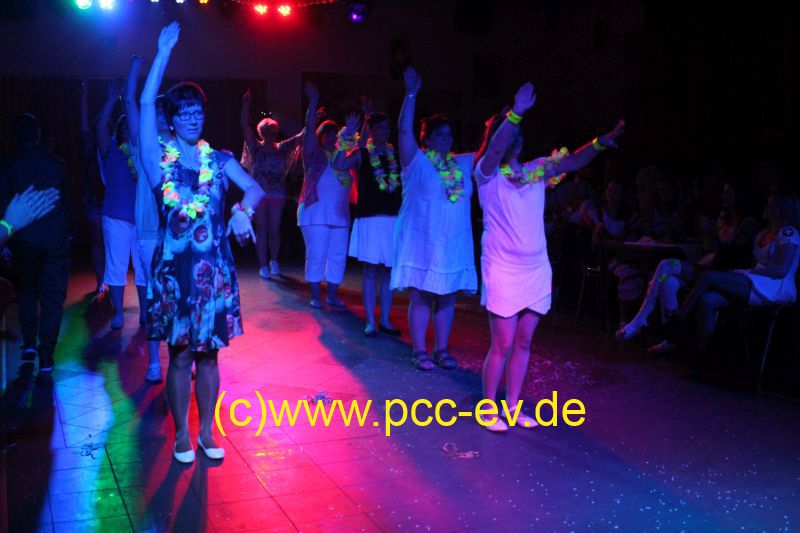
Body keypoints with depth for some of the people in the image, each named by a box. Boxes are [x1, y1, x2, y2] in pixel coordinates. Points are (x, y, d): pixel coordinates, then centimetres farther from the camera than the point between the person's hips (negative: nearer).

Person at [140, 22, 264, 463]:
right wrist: (164, 52, -12)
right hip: (174, 268, -2)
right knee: (180, 356, 4)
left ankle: (207, 432, 21)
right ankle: (181, 435, 18)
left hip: (214, 268, 2)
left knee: (208, 353, 9)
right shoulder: (159, 158, 0)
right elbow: (145, 104, -11)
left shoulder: (219, 159, 8)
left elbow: (254, 188, -1)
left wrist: (243, 210, -24)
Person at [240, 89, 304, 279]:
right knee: (262, 230, 1)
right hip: (259, 193, -2)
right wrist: (246, 105, -17)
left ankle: (274, 261, 23)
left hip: (277, 194, 2)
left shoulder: (282, 148, 10)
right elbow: (245, 126, -6)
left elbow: (301, 136, 5)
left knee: (275, 230, 5)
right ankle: (263, 265, 6)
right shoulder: (256, 147, 4)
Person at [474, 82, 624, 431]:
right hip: (503, 270, -5)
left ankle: (513, 405, 22)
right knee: (503, 344, -4)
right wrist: (515, 113, -36)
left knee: (524, 342, 10)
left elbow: (572, 162, 8)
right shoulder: (487, 174, -4)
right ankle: (488, 408, 12)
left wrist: (600, 142, -9)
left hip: (536, 270, 5)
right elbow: (495, 149, -23)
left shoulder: (537, 171, 11)